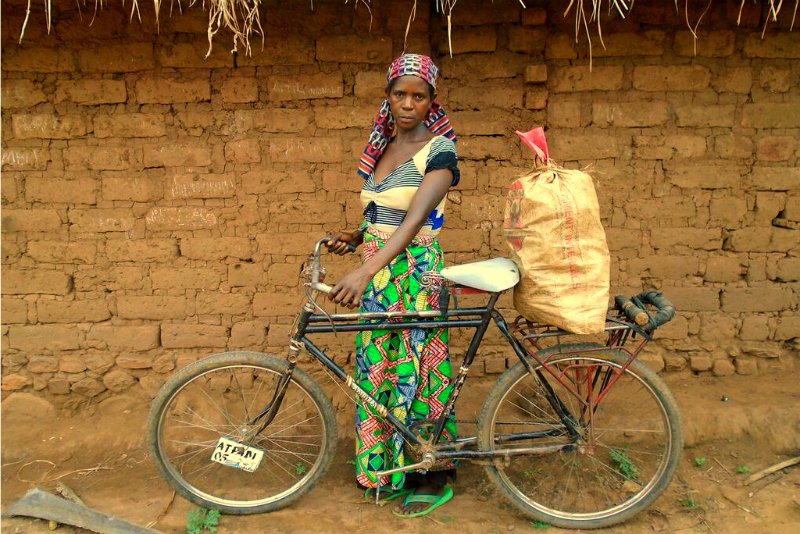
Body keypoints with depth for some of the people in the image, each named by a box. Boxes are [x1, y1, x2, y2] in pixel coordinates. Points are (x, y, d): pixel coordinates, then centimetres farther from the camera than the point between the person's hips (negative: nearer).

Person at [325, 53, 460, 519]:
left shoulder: (439, 151, -11)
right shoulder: (385, 147, 12)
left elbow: (414, 220, -25)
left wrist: (364, 272, -35)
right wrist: (356, 236, 1)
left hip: (415, 277, -7)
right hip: (377, 276, 7)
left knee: (416, 374, 2)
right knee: (378, 369, 13)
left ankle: (438, 479, 21)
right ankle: (387, 467, 32)